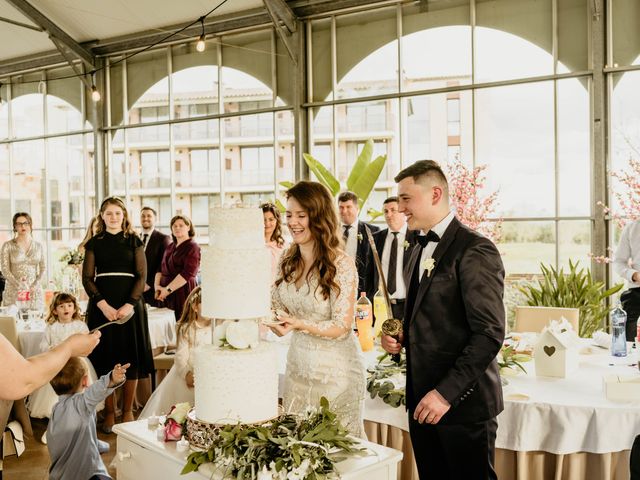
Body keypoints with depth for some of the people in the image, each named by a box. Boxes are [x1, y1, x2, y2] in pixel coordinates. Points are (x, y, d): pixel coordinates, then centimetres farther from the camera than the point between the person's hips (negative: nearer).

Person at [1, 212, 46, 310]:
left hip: (34, 292, 2)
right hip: (13, 292, -2)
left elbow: (42, 269, 8)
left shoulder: (38, 246, 9)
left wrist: (35, 286, -7)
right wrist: (19, 286, -14)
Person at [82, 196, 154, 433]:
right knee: (105, 358, 0)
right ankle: (108, 412, 10)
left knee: (130, 358, 1)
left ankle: (127, 411, 11)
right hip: (102, 306, 1)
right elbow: (87, 278, 2)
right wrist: (103, 305, -12)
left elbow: (142, 276, 0)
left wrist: (129, 305, -13)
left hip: (130, 305, 0)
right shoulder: (94, 243, 8)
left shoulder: (134, 241, 6)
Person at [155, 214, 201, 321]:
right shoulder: (170, 247, 18)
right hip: (166, 296, 6)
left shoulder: (192, 247, -4)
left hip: (184, 294, -6)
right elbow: (161, 268, 17)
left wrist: (168, 289, -16)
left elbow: (187, 273, -14)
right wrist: (157, 285, -2)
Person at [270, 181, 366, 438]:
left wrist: (298, 324, -30)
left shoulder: (341, 264, -17)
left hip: (335, 368, -6)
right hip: (297, 362, 6)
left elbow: (342, 327, -17)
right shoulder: (287, 260, 2)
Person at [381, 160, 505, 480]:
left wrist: (446, 393, -21)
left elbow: (490, 334, -19)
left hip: (463, 404, -8)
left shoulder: (475, 250, -14)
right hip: (422, 399, 8)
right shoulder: (420, 250, 13)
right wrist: (401, 336, 3)